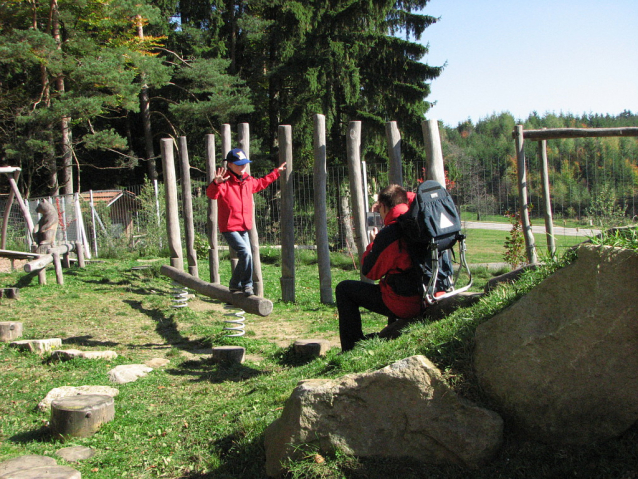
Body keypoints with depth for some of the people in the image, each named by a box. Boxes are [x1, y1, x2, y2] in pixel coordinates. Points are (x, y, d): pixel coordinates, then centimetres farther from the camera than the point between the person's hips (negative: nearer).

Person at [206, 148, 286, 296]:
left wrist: (276, 172, 37)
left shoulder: (248, 181, 10)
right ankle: (247, 285, -5)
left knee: (246, 256, 13)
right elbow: (211, 194, -32)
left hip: (244, 228, 8)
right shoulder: (225, 182, -15)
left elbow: (261, 183, 32)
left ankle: (235, 284, 33)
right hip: (229, 228, -8)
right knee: (245, 253, -21)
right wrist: (216, 183, -52)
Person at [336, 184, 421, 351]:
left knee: (344, 289, 8)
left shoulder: (389, 233, -18)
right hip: (426, 299, 8)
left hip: (402, 304, -7)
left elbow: (369, 271, -7)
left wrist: (372, 245, 9)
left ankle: (353, 348, 14)